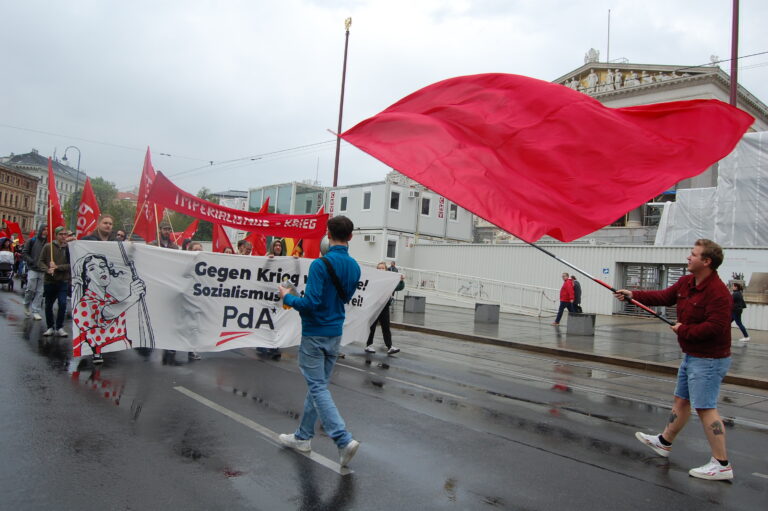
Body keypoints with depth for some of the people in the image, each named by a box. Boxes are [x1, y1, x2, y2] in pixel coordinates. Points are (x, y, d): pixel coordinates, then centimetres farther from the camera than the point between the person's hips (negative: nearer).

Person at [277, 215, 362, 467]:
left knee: (318, 388, -2)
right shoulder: (354, 267, 5)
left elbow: (310, 303, -23)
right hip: (335, 333, 7)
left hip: (314, 334, -7)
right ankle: (303, 437, 27)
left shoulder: (321, 264, -18)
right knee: (318, 385, 16)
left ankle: (344, 440, -10)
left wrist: (288, 297, -6)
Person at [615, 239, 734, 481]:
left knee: (705, 407, -8)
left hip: (708, 359, -10)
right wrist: (633, 295, 4)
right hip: (691, 355, 10)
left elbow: (714, 327, -30)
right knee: (681, 400, 21)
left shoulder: (718, 293, -24)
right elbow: (664, 297, 12)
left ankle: (722, 465, 1)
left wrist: (683, 330, -18)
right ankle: (664, 442, 37)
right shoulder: (686, 282, 4)